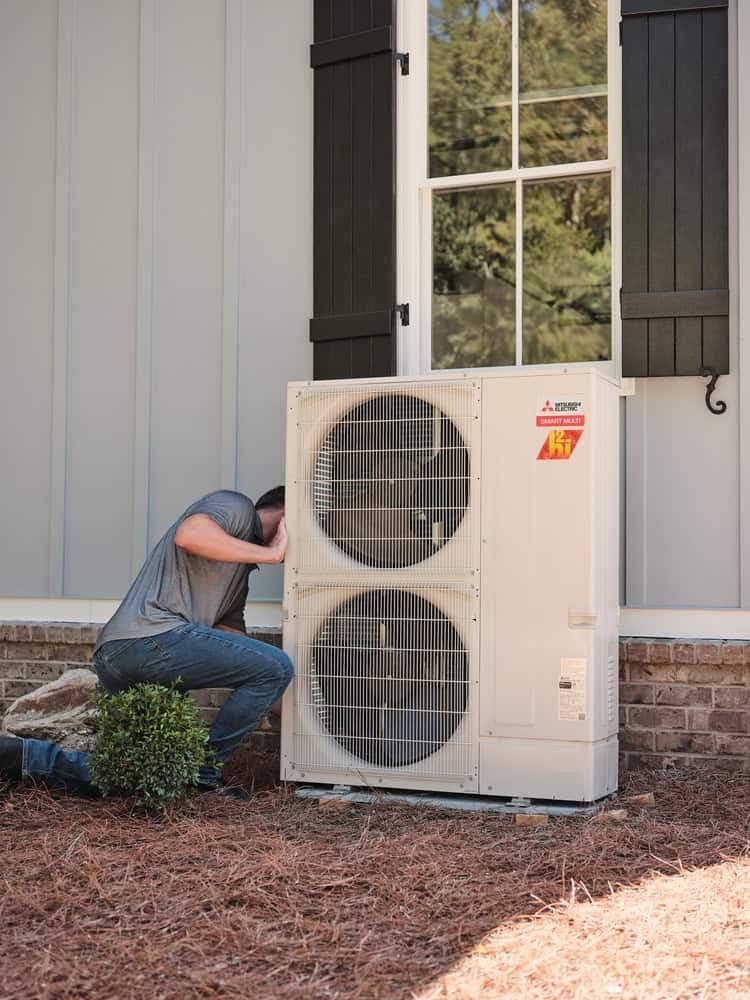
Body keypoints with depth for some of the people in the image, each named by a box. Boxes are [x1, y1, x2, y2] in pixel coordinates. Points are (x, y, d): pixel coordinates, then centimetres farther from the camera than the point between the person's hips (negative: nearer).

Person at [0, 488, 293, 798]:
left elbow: (231, 633, 26)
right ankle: (203, 772, -5)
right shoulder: (235, 506, 5)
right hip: (152, 635, -11)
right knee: (275, 667, -12)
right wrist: (268, 553, -10)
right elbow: (189, 535, -18)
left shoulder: (240, 570, 33)